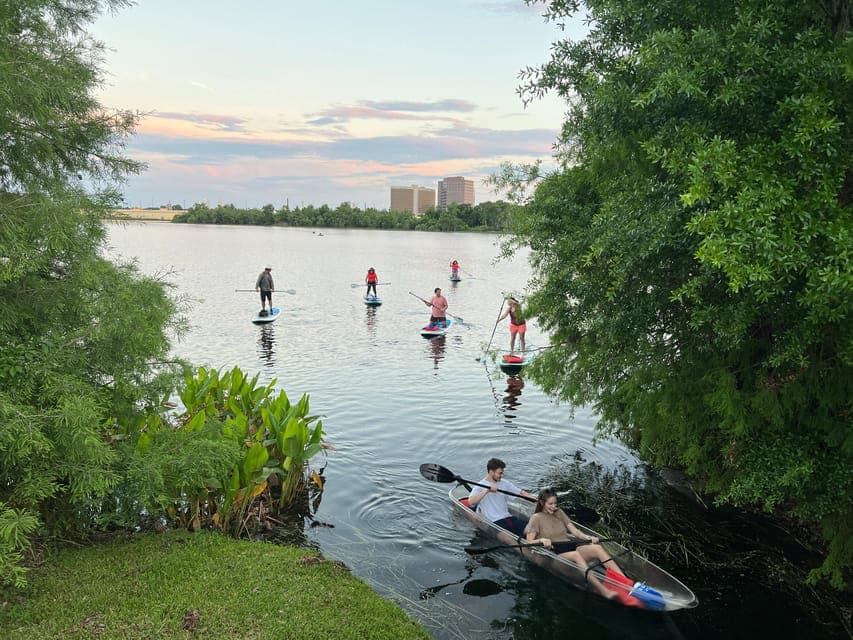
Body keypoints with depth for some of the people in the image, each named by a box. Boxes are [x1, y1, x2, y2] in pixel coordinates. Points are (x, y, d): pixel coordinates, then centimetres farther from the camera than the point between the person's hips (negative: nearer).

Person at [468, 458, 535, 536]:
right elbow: (471, 501, -19)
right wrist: (487, 490, -24)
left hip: (508, 517, 6)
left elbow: (521, 492, 15)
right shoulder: (480, 486, -2)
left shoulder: (504, 483, 15)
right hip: (493, 522, -5)